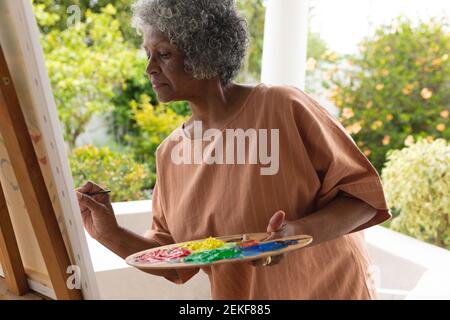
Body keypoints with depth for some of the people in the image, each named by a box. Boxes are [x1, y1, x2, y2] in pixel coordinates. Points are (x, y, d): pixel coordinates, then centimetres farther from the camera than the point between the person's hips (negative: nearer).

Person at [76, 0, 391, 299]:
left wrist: (299, 232, -28)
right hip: (237, 293, 4)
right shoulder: (170, 153, -3)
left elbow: (363, 194, -13)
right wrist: (111, 234, -11)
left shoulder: (284, 107, -17)